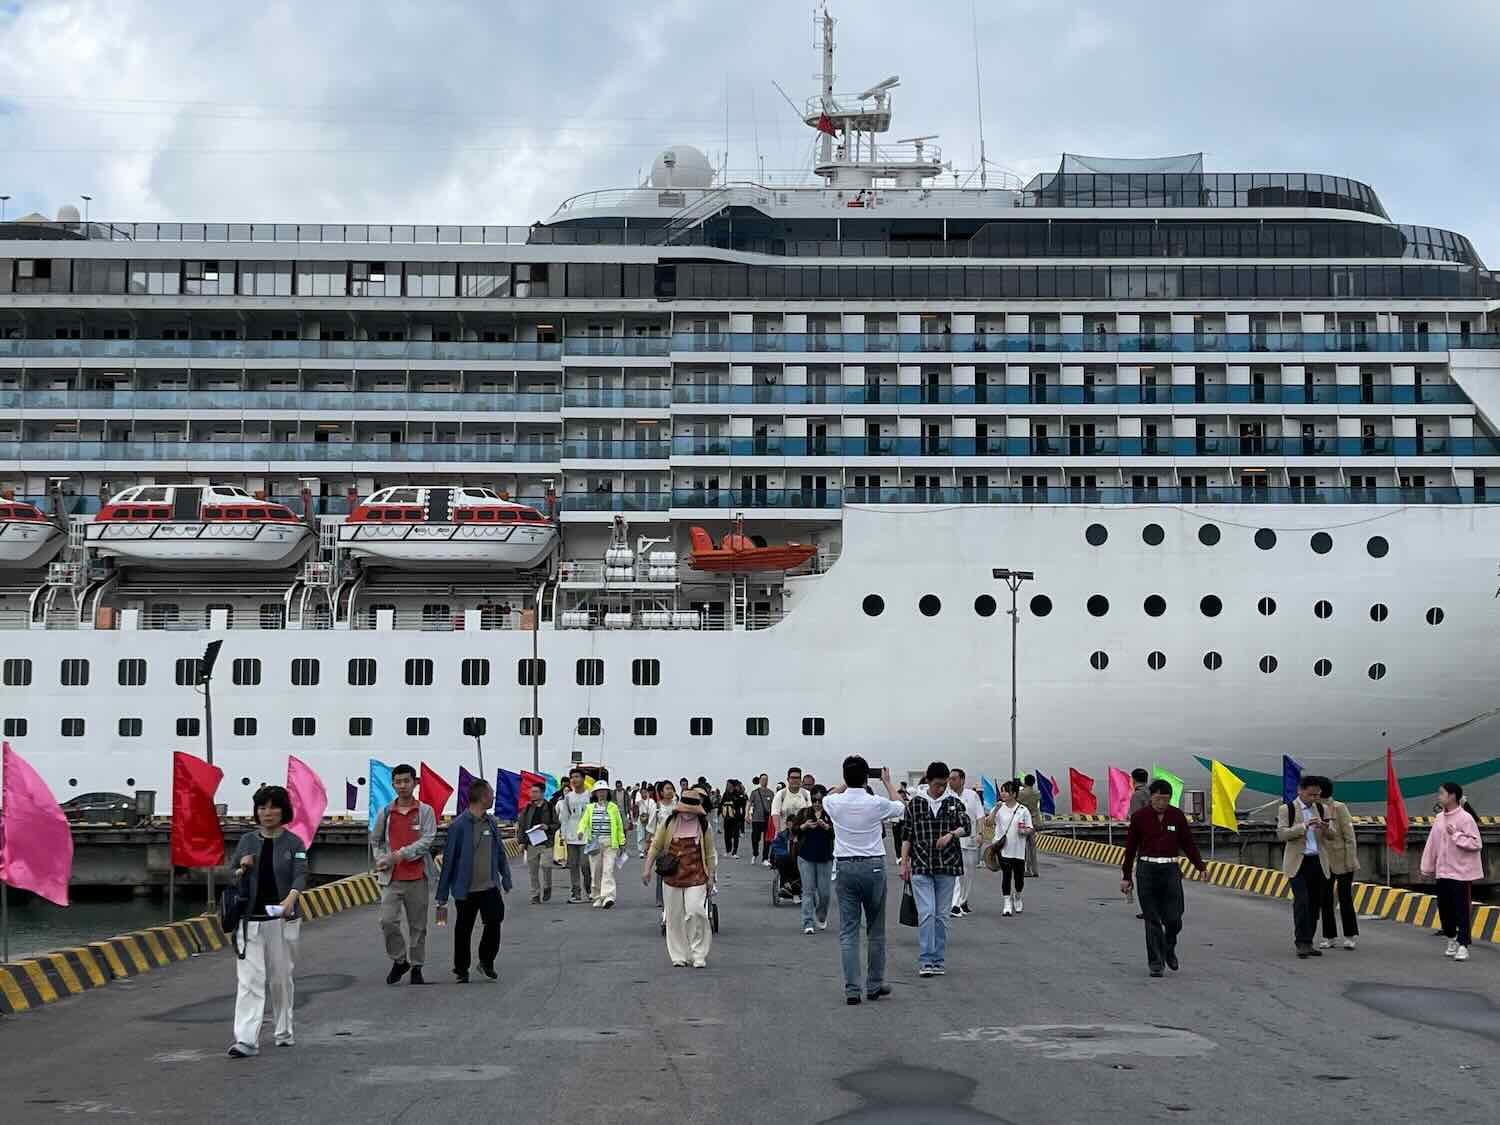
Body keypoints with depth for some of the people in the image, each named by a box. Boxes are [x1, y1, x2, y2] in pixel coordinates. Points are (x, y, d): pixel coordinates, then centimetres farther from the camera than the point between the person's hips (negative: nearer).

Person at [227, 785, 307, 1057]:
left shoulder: (294, 843, 0)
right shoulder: (247, 840, 7)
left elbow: (300, 875, -14)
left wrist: (291, 898, -33)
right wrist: (242, 867, -9)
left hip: (282, 920, -1)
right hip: (250, 920, 1)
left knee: (281, 978, 8)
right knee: (249, 979, -7)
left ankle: (284, 1032, 25)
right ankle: (245, 1040, -12)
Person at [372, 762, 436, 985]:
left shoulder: (425, 811, 1)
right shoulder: (385, 812, 8)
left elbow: (427, 840, -9)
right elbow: (375, 840, 18)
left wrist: (401, 854, -18)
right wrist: (382, 859, -1)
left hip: (418, 877, -1)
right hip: (392, 877, 1)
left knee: (418, 925, 6)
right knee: (387, 921, -11)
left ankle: (416, 967, 19)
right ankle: (399, 960, 9)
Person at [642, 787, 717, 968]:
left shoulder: (703, 825, 0)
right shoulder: (669, 822, 0)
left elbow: (709, 853, 7)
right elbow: (655, 846, 7)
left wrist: (710, 877, 5)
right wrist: (647, 868, 2)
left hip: (696, 877, -2)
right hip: (672, 876, 2)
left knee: (695, 912, -14)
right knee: (675, 916, 6)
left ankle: (699, 955, -1)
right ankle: (679, 956, 17)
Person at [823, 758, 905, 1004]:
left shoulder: (835, 803, -5)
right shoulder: (877, 804, -10)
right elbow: (900, 807, 14)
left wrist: (846, 783, 29)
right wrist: (888, 782, 25)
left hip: (844, 867, 1)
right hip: (873, 867, -1)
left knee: (848, 931, 2)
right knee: (876, 930, 11)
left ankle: (852, 989, -2)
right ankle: (875, 986, 18)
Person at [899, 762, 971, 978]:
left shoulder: (954, 802, 4)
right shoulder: (915, 804, 2)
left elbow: (967, 826, -6)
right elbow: (906, 835, 5)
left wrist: (951, 834, -25)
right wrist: (904, 863, 1)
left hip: (947, 866, 2)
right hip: (921, 867, -2)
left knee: (941, 915, 6)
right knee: (926, 913, -11)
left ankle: (938, 961, 14)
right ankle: (925, 962, -9)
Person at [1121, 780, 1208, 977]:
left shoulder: (1177, 816, 3)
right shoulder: (1139, 817, -1)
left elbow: (1188, 844, 9)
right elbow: (1130, 848, 5)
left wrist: (1201, 867, -2)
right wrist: (1126, 876, 7)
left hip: (1170, 870, 1)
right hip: (1146, 870, -1)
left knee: (1173, 919, -2)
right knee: (1152, 920, -1)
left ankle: (1169, 950, 28)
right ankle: (1155, 962, 8)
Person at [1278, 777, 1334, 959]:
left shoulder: (1322, 809, 11)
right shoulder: (1286, 809, -1)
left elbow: (1331, 836, 9)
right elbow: (1281, 834, -11)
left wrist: (1325, 828, -14)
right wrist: (1304, 826, -22)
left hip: (1319, 862, 4)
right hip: (1298, 862, -4)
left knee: (1315, 904, 5)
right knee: (1302, 901, -15)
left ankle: (1307, 943, 13)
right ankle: (1302, 943, -13)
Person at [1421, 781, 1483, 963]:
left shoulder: (1465, 818, -12)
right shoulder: (1439, 818, 9)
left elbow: (1476, 843, -16)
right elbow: (1432, 844, 12)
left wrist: (1456, 835, -19)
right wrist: (1427, 868, 13)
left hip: (1462, 873, -7)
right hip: (1443, 872, 7)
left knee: (1462, 910, -4)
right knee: (1444, 908, 13)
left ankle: (1463, 946, -1)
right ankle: (1451, 939, 29)